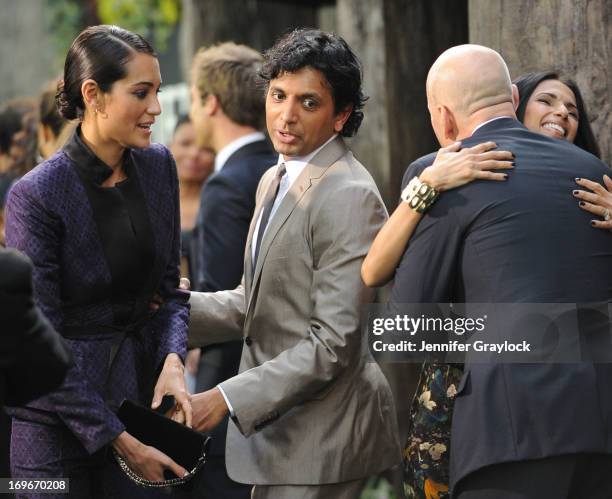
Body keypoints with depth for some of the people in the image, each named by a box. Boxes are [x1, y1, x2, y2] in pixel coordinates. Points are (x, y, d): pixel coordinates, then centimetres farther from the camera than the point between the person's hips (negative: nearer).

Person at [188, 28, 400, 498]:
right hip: (277, 422, 8)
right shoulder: (274, 181, 12)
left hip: (320, 432, -8)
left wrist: (227, 399, -21)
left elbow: (332, 342, -21)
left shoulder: (349, 196, -18)